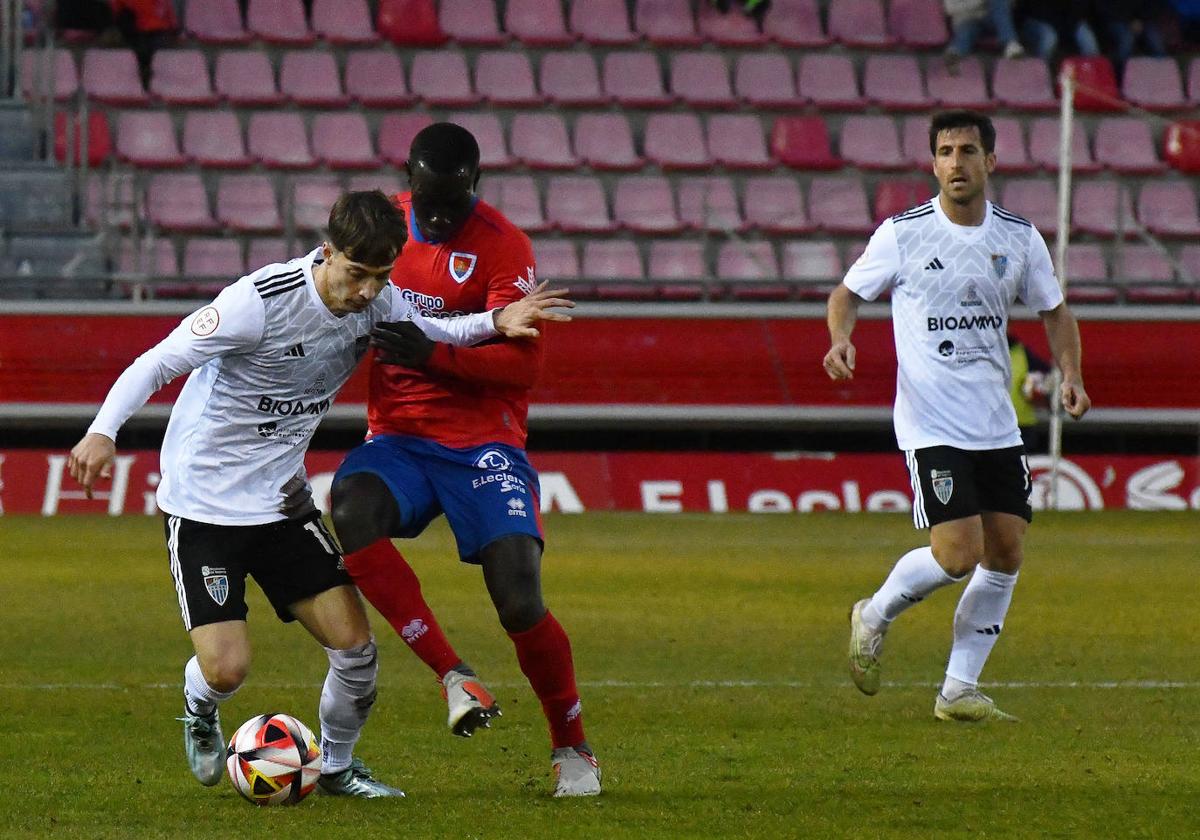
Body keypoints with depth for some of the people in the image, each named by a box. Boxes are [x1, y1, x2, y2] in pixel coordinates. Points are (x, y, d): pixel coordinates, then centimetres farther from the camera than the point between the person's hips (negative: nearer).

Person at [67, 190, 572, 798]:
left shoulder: (376, 303, -5)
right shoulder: (261, 300, -25)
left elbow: (431, 333, 15)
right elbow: (157, 362, -20)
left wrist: (494, 323, -5)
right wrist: (103, 432, -34)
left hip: (281, 497, 6)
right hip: (203, 502, -6)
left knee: (355, 645, -5)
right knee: (226, 668, -15)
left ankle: (336, 765, 23)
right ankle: (200, 714, 24)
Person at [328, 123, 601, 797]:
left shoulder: (504, 247, -9)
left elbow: (524, 362, -17)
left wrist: (434, 354, -27)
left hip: (483, 442, -4)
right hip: (398, 436, 4)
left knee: (520, 601, -16)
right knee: (352, 510, -31)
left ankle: (573, 751, 8)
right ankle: (455, 677, -24)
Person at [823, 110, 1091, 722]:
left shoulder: (1019, 238, 5)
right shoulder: (902, 234, -5)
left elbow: (1054, 311, 17)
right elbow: (849, 292, 6)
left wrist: (1070, 374, 1)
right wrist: (840, 338, -15)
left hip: (997, 427, 5)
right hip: (931, 426, -5)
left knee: (1005, 554, 1)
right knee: (957, 554, -15)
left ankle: (959, 691, 12)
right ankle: (874, 617, 13)